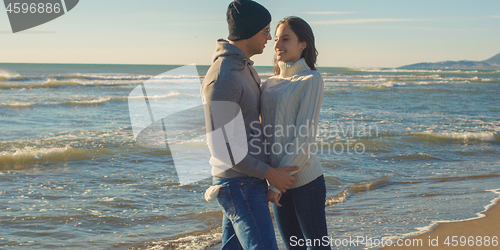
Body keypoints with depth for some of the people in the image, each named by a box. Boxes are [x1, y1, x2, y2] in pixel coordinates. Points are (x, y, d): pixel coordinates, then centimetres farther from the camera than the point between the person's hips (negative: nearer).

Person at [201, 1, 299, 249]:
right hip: (240, 185, -10)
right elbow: (220, 148, -22)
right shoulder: (221, 78, -21)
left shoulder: (244, 68, 12)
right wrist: (270, 173, -16)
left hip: (250, 180, 10)